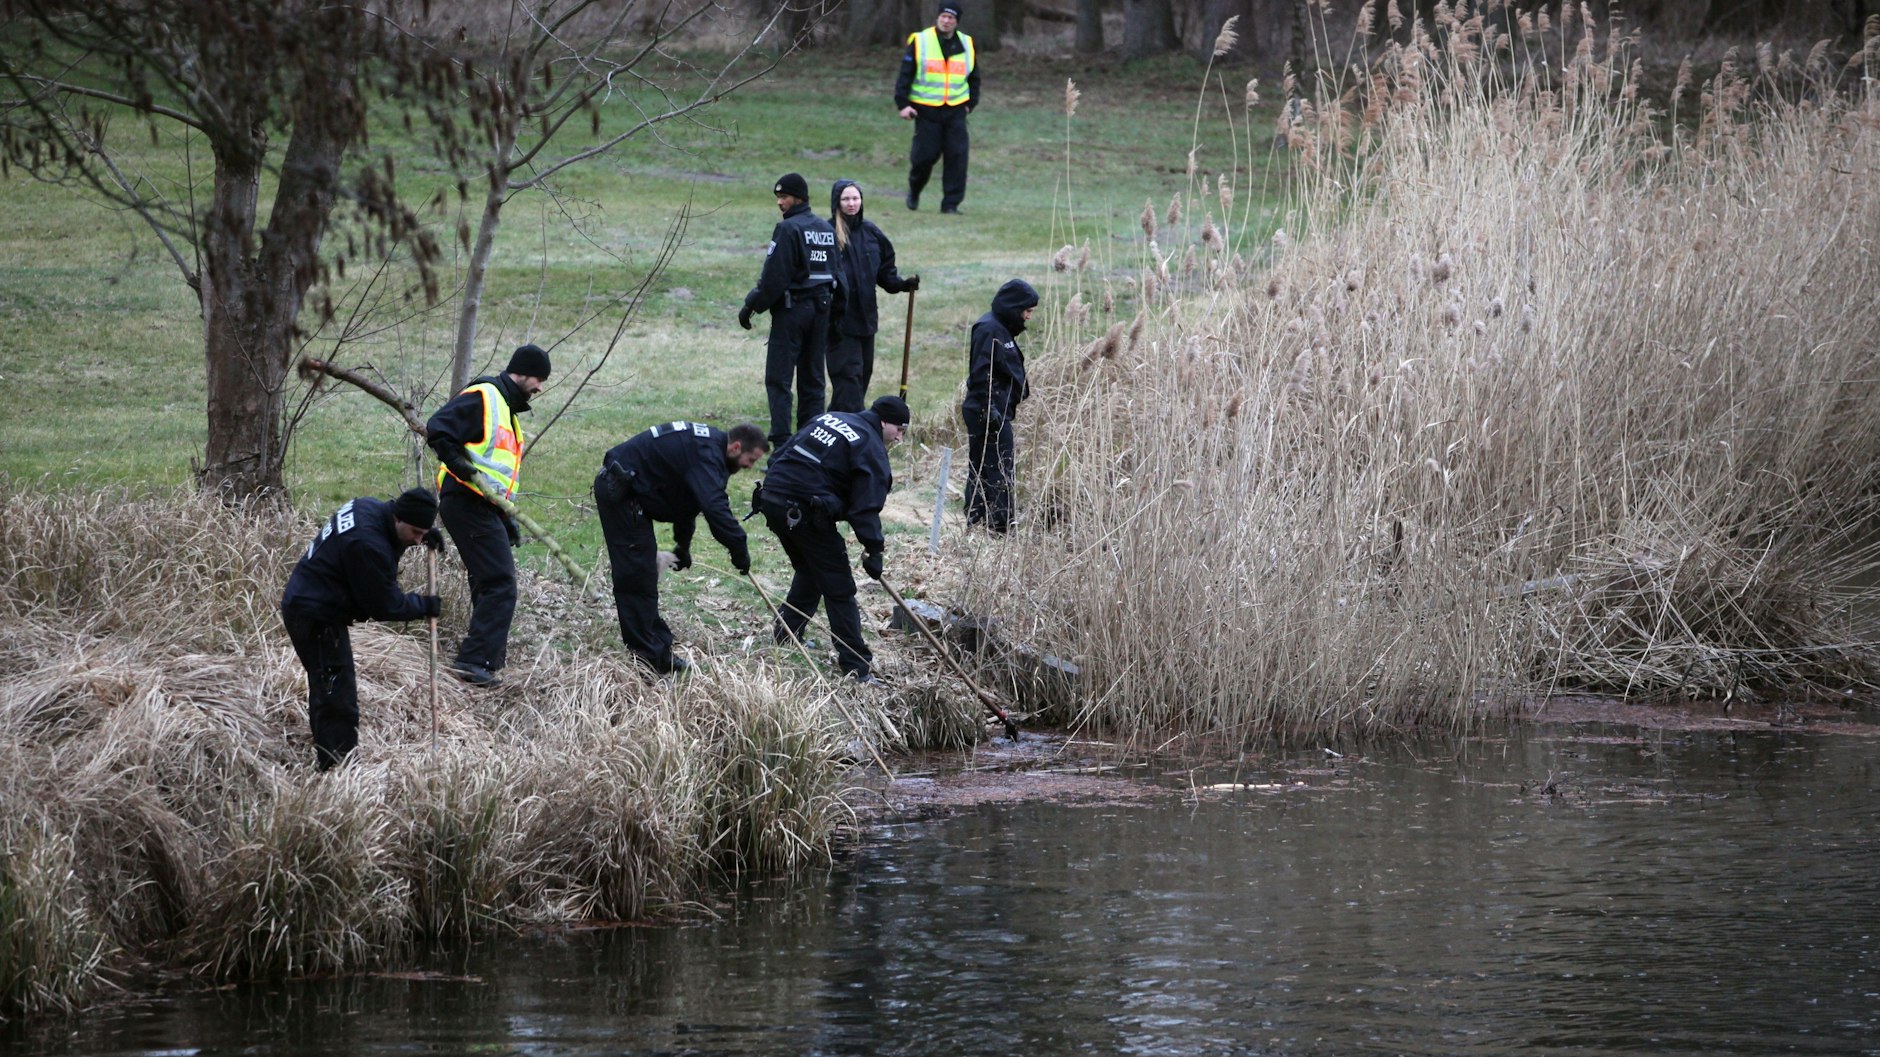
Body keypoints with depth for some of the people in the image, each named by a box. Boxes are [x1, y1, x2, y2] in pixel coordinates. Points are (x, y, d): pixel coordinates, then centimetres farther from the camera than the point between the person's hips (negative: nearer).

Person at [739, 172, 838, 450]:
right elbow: (834, 273, 14)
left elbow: (774, 276, -16)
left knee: (778, 380, -4)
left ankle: (782, 444, -12)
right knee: (812, 380, 12)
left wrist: (752, 306, -7)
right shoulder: (827, 229, 11)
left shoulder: (788, 229, -13)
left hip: (791, 311, -7)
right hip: (821, 309, 7)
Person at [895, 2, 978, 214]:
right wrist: (902, 104, -9)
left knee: (957, 156, -8)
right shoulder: (920, 41, -1)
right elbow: (905, 75, -1)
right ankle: (914, 191, 27)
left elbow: (974, 77, 20)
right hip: (926, 108, -2)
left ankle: (951, 203, -2)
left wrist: (971, 103, 11)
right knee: (925, 155, -2)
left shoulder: (966, 45, 9)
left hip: (956, 109, 2)